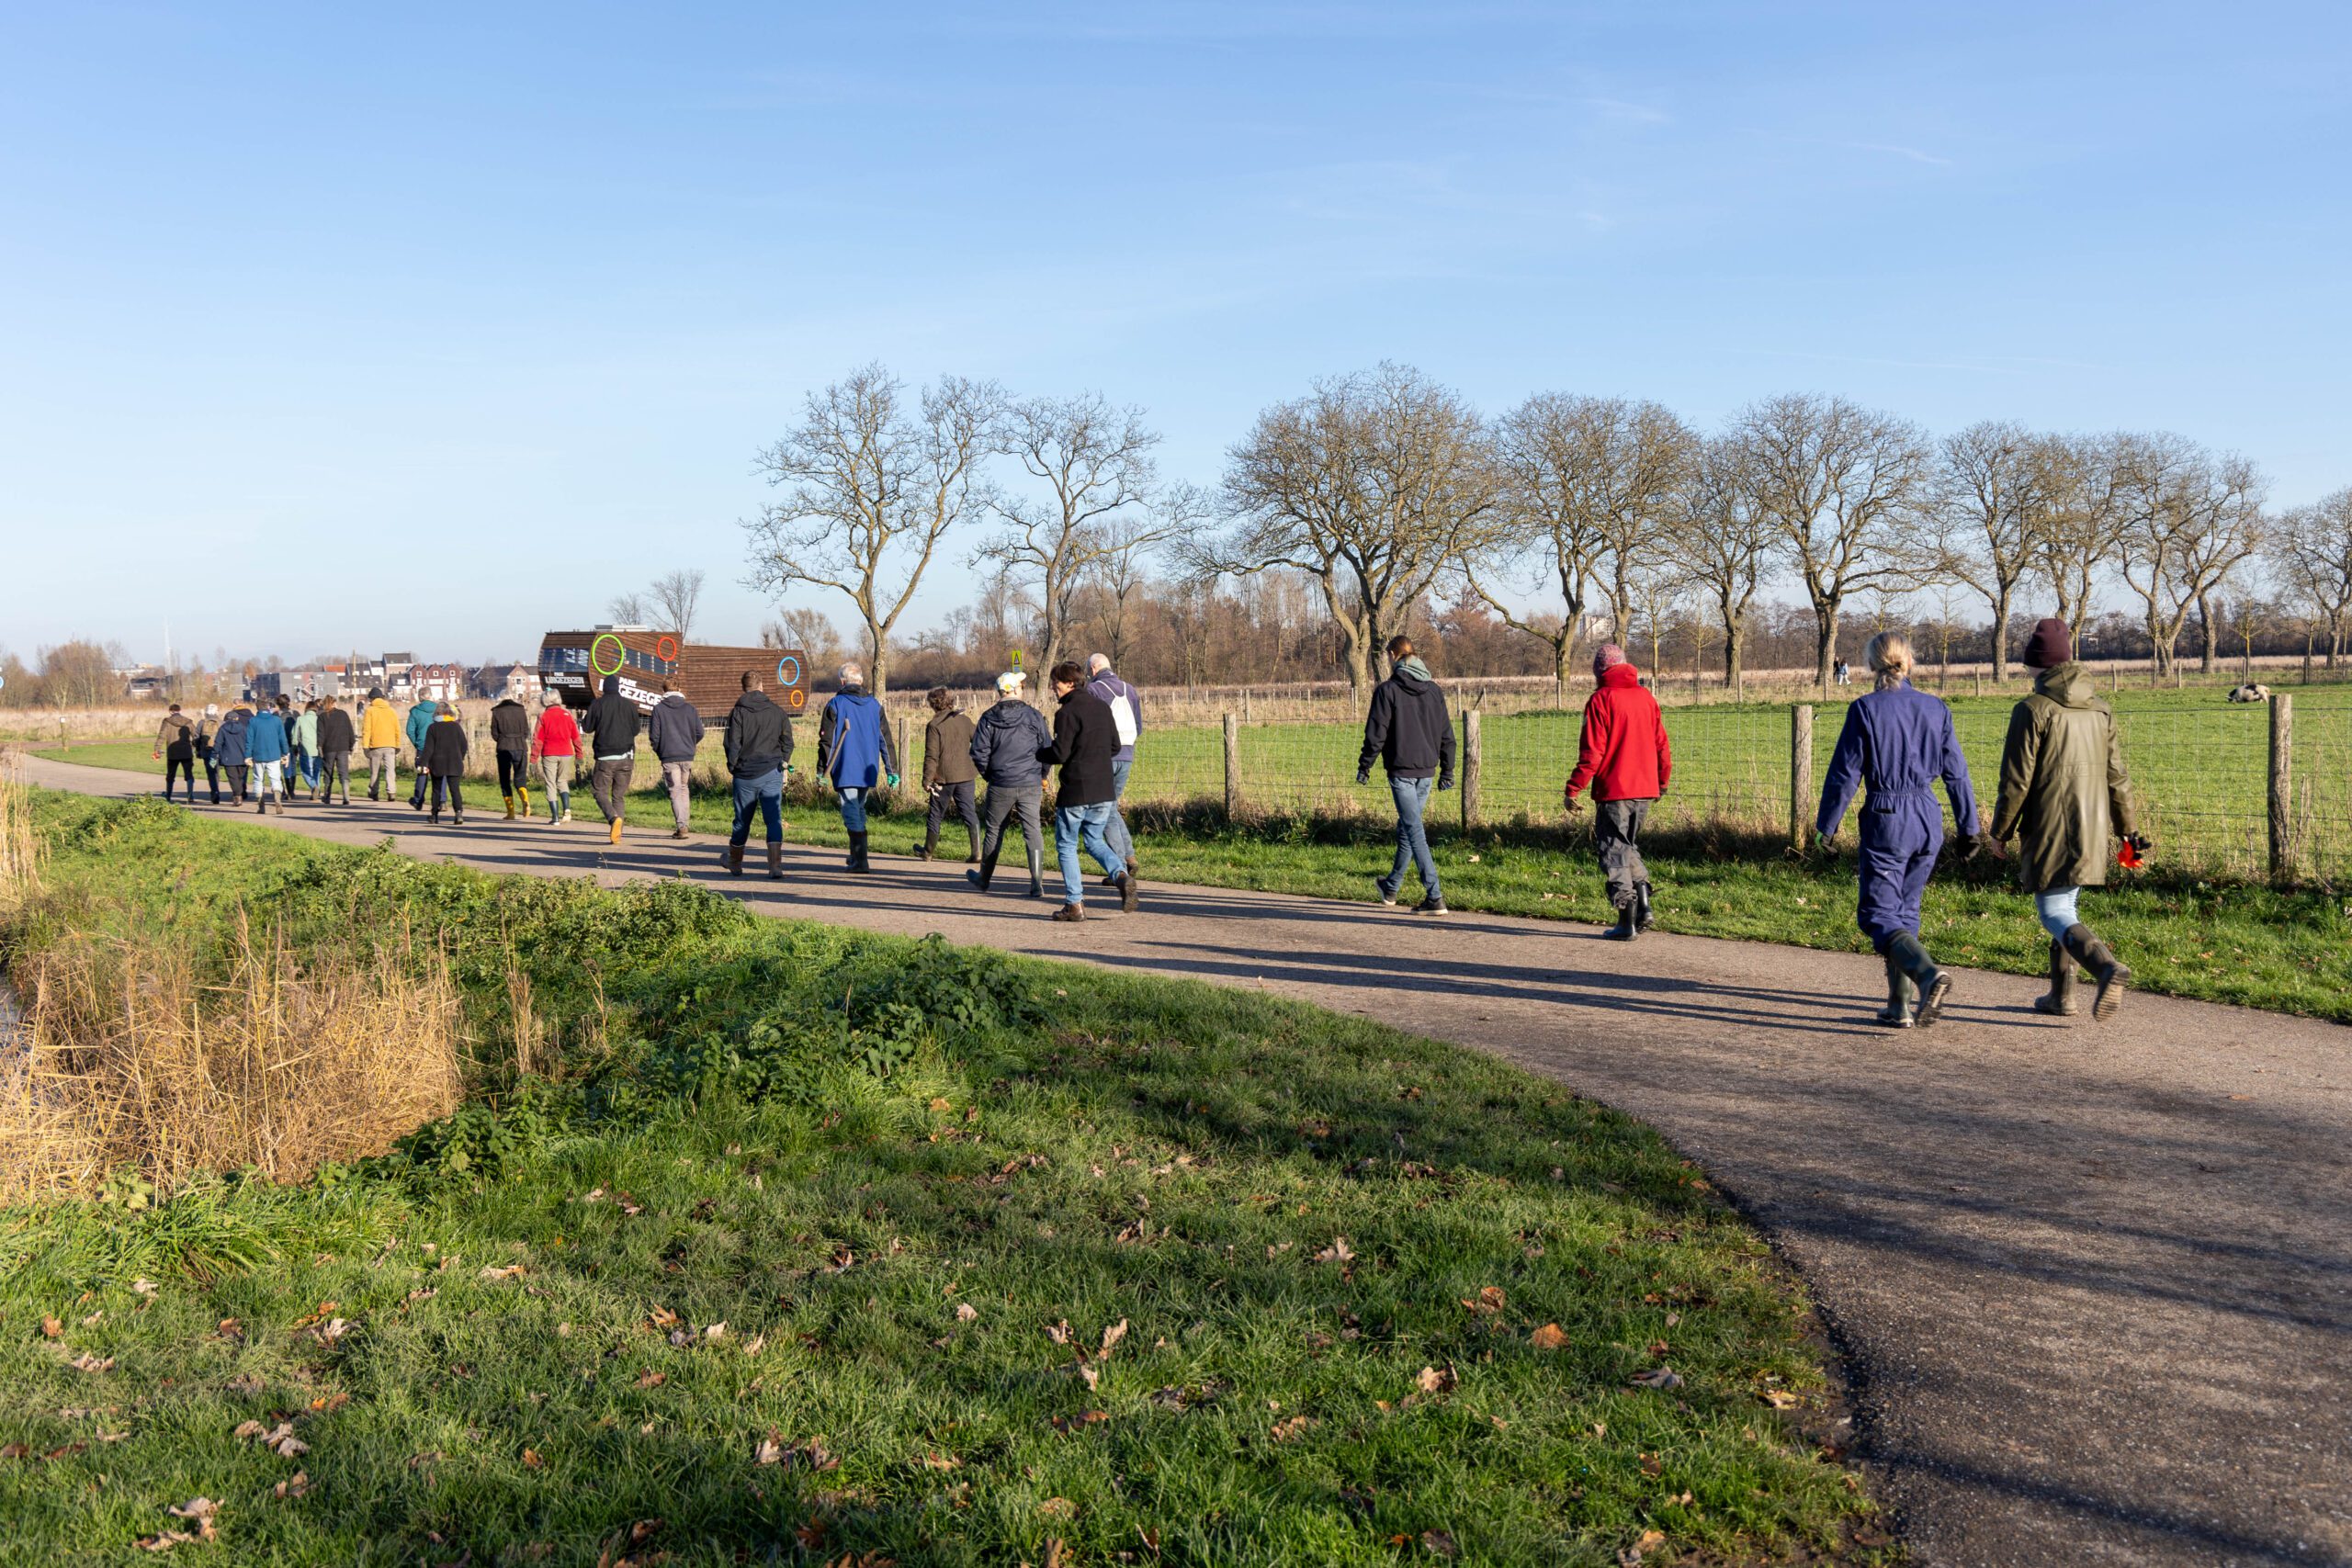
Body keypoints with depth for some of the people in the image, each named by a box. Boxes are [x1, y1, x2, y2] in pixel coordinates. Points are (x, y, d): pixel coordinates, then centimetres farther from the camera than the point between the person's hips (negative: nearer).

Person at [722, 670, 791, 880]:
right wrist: (783, 765, 17)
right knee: (774, 820, -3)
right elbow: (788, 742, 6)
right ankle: (775, 866, -15)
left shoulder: (738, 712, -4)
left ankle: (734, 863, 29)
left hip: (745, 775, 0)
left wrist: (732, 767, 6)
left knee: (742, 821, 13)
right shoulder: (778, 712, 4)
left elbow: (732, 744, -8)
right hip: (772, 774, 0)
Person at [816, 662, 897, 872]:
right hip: (868, 770, 5)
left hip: (845, 770, -5)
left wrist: (822, 771, -2)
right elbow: (885, 740, 8)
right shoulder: (874, 705, 8)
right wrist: (892, 770, 11)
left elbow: (826, 740, -6)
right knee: (859, 809, 20)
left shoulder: (835, 705, -4)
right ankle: (856, 854, 26)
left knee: (851, 812, -3)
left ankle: (861, 860, -10)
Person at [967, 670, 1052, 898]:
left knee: (994, 831, 15)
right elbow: (1047, 748, -1)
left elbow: (979, 753, -3)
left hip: (1000, 785, 1)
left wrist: (989, 776, 13)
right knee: (1033, 831, -1)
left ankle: (983, 879, 30)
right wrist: (1042, 775, 14)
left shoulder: (988, 719, -1)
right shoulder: (1033, 716, -3)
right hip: (1031, 785, -1)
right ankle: (1037, 884, -10)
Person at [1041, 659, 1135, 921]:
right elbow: (1115, 747, 14)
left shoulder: (1067, 712, -13)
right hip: (1104, 792, 6)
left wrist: (1038, 753, 2)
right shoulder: (1103, 707, 10)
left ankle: (1074, 904, 6)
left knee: (1066, 845, 8)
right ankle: (1121, 875, -8)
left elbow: (1059, 754, -16)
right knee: (1094, 840, 19)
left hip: (1075, 792, -6)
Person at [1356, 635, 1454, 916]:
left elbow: (1375, 734, -9)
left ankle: (1435, 897, -14)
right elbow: (1447, 734, 12)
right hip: (1426, 771, 6)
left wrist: (1364, 766, 3)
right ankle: (1391, 887, 35)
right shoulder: (1433, 689, 9)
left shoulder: (1388, 690, -9)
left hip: (1401, 771, -6)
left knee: (1415, 831, -8)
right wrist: (1447, 770, 19)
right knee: (1407, 827, 19)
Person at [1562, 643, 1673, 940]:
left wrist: (1572, 789, -9)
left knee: (1614, 851, 3)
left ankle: (1627, 922, 3)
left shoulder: (1601, 700, -9)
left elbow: (1592, 752, -14)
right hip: (1645, 790, 6)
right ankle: (1642, 904, 9)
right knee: (1629, 845, 22)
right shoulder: (1646, 697, 8)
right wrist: (1663, 782, 25)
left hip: (1613, 792, -6)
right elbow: (1662, 745, 12)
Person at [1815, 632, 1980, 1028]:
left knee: (1878, 914, 0)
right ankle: (1899, 1006, 16)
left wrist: (1826, 826, 2)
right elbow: (1956, 773, 8)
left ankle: (1929, 974, -26)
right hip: (1928, 819, 5)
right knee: (1906, 910, 16)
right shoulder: (1936, 709, 4)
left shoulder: (1865, 709, -8)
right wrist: (1968, 828, 16)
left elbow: (1844, 773, -7)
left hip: (1885, 819, -5)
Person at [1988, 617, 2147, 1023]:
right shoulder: (2100, 710, 7)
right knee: (2066, 906, 19)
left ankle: (2108, 967, -29)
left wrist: (2001, 830, 0)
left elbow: (2016, 781, -12)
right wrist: (2129, 829, 18)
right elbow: (2117, 777, 10)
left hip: (2050, 832, -7)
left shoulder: (2032, 711, -12)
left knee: (2055, 914, -5)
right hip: (2093, 832, 7)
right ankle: (2061, 995, 22)